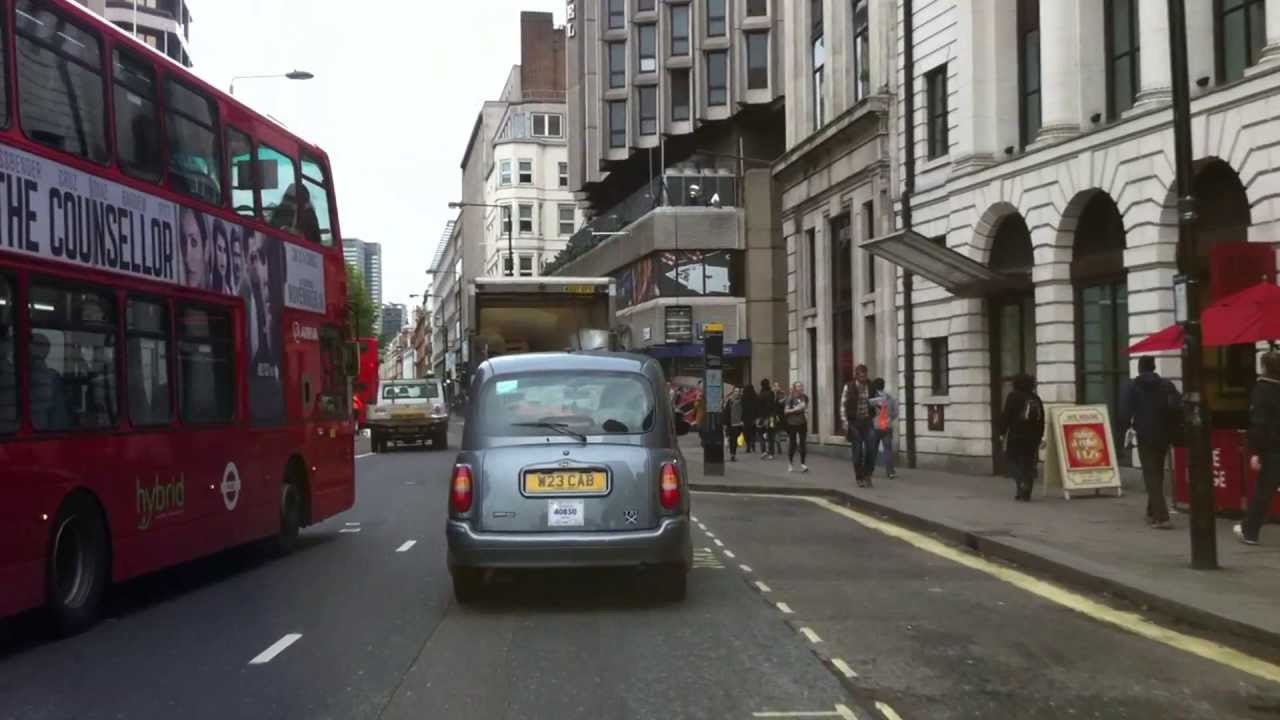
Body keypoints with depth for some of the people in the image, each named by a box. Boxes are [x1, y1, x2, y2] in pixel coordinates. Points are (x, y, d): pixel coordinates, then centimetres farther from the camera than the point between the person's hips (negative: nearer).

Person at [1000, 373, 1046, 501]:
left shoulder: (1013, 396, -2)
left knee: (1014, 462, 0)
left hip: (1015, 437, -4)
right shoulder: (1036, 399, 13)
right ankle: (1026, 492, 5)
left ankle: (1022, 485, -20)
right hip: (1032, 438, 5)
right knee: (1028, 465, 8)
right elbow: (1041, 420, 13)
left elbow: (1006, 416, -8)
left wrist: (1002, 432, -2)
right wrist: (1039, 437, 17)